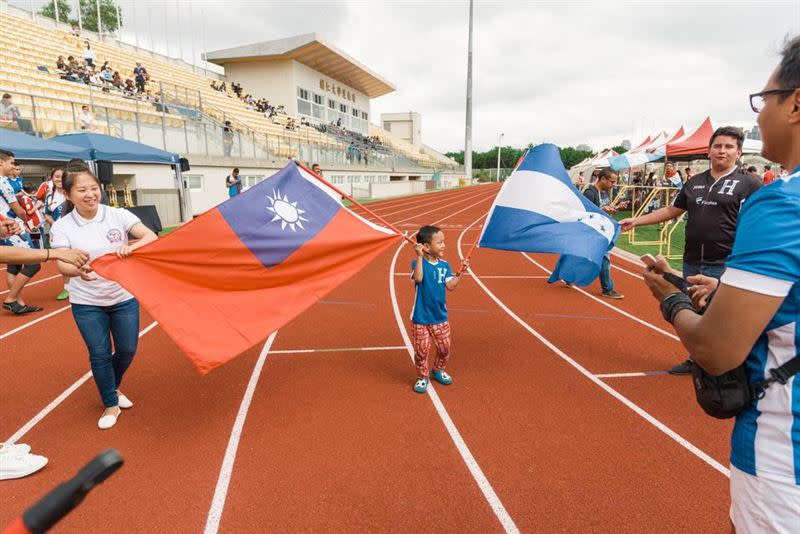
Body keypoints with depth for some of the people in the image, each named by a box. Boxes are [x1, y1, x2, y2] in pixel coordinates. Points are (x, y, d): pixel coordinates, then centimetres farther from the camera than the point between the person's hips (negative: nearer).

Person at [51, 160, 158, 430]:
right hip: (86, 303, -1)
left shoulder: (118, 215, -7)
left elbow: (151, 237, -15)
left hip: (124, 298, 1)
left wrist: (131, 247, -35)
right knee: (100, 354, 3)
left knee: (127, 350, 8)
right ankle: (110, 405, 26)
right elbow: (62, 265, -16)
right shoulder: (62, 226, -7)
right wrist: (79, 270, -40)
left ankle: (113, 387, 40)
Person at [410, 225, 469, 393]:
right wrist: (420, 257, -36)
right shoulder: (418, 263, -13)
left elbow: (450, 285, -3)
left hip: (440, 317, 5)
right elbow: (418, 278, -33)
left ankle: (438, 370, 40)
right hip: (420, 318, -5)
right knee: (421, 350, 6)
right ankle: (423, 376, 28)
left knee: (444, 348, 14)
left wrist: (460, 272, -11)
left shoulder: (444, 265, 2)